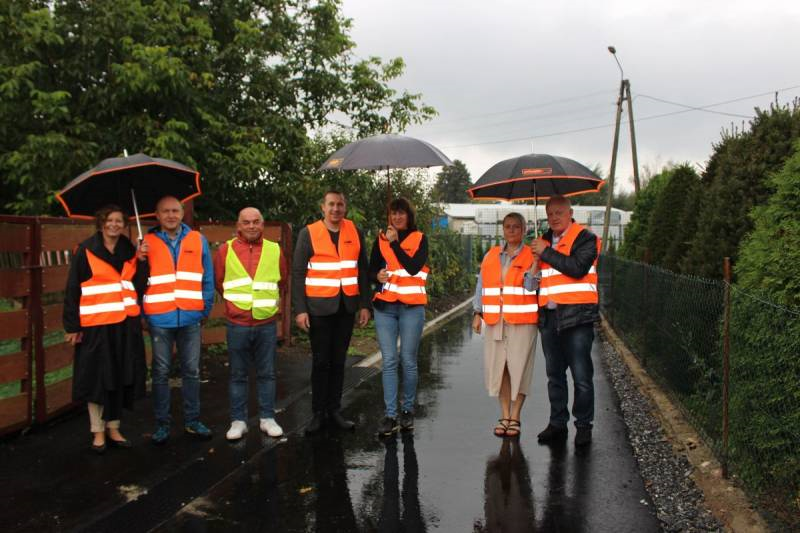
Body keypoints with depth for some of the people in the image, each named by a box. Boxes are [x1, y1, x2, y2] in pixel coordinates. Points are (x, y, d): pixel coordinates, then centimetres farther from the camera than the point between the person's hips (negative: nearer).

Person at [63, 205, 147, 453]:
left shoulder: (129, 250, 10)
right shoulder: (86, 251, -3)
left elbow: (138, 286, 6)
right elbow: (72, 290, -5)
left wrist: (140, 260, -5)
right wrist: (72, 325, -9)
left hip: (126, 323, 4)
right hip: (96, 324, -4)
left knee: (121, 377, 9)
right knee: (97, 377, 3)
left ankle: (113, 428, 22)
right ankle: (98, 432, 15)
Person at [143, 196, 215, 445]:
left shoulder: (197, 240, 6)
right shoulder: (147, 242, 2)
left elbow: (208, 278, 7)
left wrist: (205, 309, 4)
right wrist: (142, 312, -3)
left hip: (191, 317, 1)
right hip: (160, 318, -1)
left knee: (192, 371, 8)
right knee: (161, 373, 7)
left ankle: (192, 421, 19)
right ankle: (161, 424, 17)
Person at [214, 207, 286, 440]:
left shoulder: (274, 250, 5)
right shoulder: (226, 250, 1)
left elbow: (282, 281, 17)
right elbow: (218, 281, 10)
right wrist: (234, 300, 11)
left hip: (267, 323, 1)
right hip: (237, 324, -1)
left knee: (267, 374, 8)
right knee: (238, 375, 6)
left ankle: (267, 418, 18)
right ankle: (238, 421, 15)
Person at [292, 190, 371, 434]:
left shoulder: (355, 232, 6)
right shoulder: (308, 233, -2)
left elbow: (362, 270, 9)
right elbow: (298, 274, -3)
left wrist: (365, 305, 5)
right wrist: (300, 309, -9)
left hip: (347, 306, 3)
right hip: (319, 306, -2)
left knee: (338, 360, 10)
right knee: (321, 361, 4)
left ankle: (334, 410, 21)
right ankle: (318, 412, 15)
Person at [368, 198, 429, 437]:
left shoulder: (419, 239, 4)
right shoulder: (380, 240, 12)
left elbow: (413, 267, -12)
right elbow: (371, 271, 12)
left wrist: (394, 243, -12)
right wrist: (378, 276, -10)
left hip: (411, 307, -2)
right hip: (385, 306, 2)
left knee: (408, 360, 3)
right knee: (389, 361, -1)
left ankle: (407, 410, 17)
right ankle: (390, 415, 2)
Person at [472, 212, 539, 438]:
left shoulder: (531, 256, 2)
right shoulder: (490, 256, 13)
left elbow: (531, 288, -8)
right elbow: (481, 286, 15)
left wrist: (535, 264, -18)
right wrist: (478, 314, 9)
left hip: (522, 321, -3)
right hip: (495, 321, 3)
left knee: (518, 367, -2)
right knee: (498, 367, 4)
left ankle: (515, 418, 10)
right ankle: (504, 416, 15)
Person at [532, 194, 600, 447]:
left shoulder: (585, 238, -3)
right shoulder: (544, 241, 17)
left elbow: (577, 268, -20)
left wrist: (546, 253, -14)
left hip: (577, 315, -6)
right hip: (549, 315, 6)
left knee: (581, 375, -2)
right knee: (554, 375, 12)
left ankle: (583, 425, 10)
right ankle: (557, 423, 22)